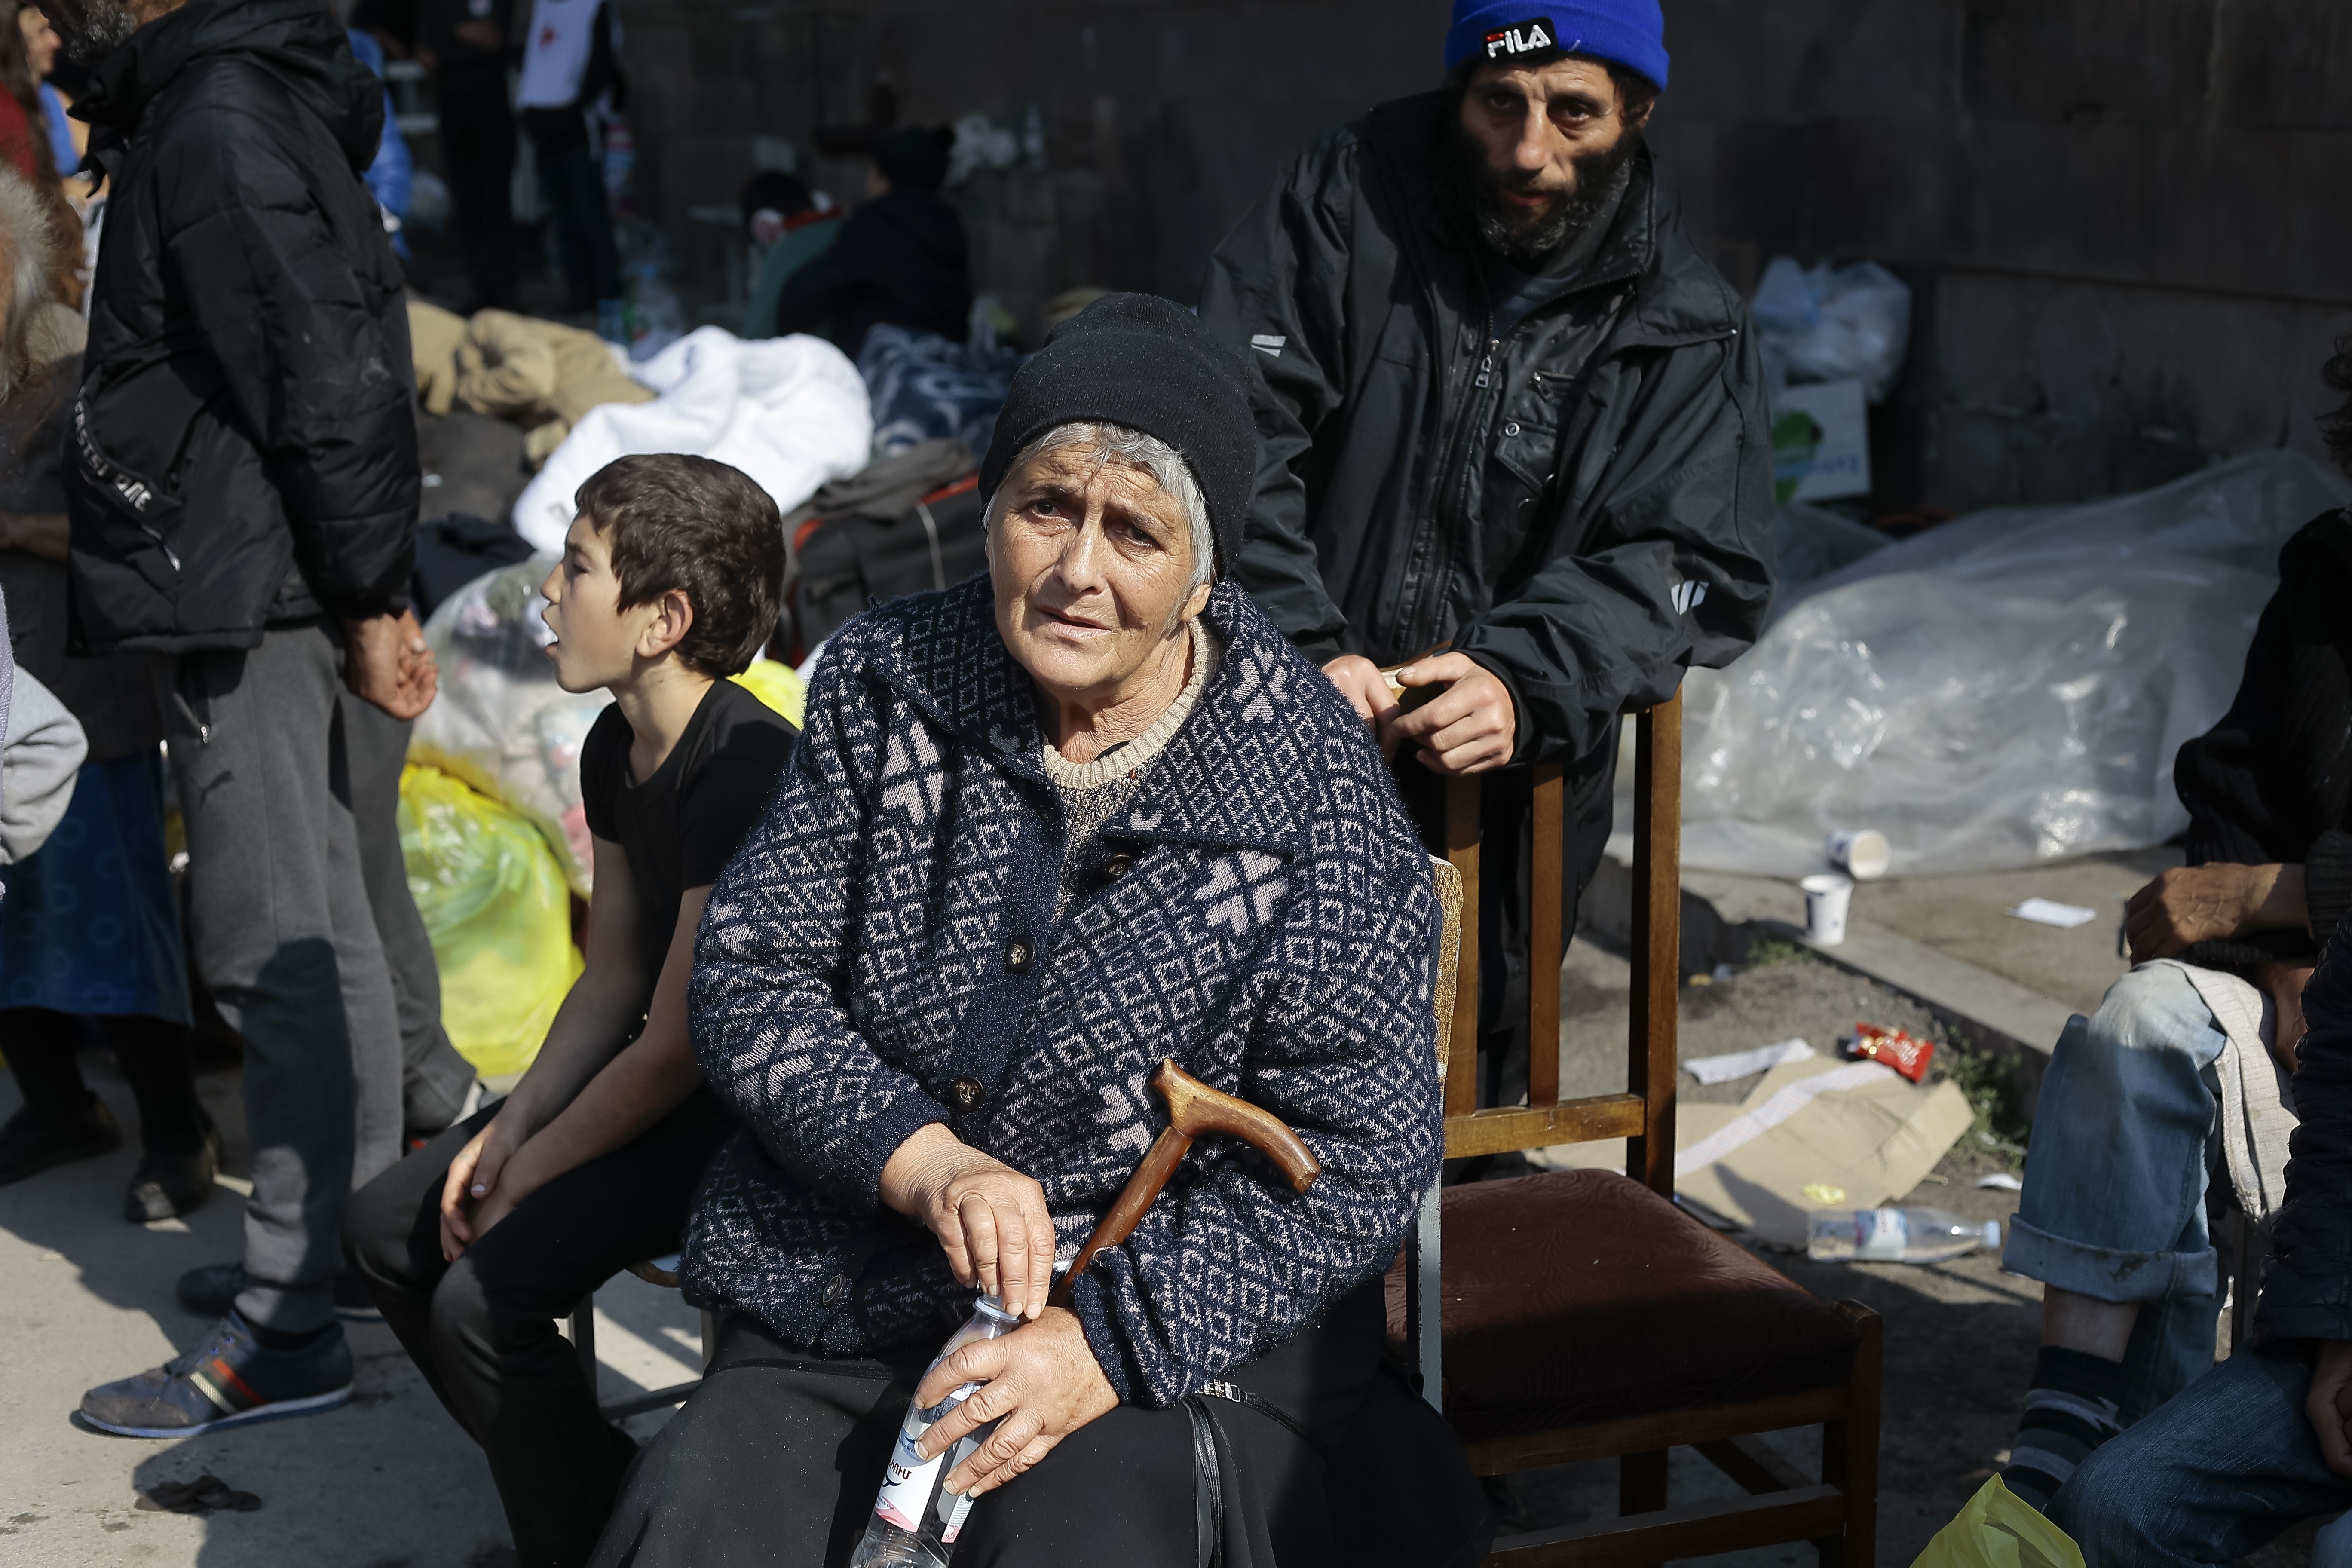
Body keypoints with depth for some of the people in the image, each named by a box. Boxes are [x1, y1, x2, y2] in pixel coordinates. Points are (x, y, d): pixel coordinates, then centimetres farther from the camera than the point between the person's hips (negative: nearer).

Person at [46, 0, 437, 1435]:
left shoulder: (220, 116, -14)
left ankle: (292, 1324, 0)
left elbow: (333, 375, -20)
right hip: (249, 596, 10)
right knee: (322, 934, 16)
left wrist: (370, 597, -16)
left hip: (246, 599, -10)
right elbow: (328, 373, 18)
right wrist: (364, 591, 16)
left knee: (274, 950, -6)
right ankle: (362, 1251, 27)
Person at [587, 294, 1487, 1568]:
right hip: (842, 1303, 3)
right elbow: (746, 974, 1)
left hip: (1178, 1328, -2)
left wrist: (1112, 1341, -19)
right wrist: (924, 1159, -17)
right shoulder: (887, 684, 0)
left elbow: (1360, 1150, -9)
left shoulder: (1316, 794, -10)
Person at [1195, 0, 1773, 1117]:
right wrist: (1302, 653, -24)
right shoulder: (1345, 204, -4)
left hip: (1515, 786, 2)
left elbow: (1690, 568, -7)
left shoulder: (1688, 331, 1)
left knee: (1468, 1088, 12)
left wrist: (1526, 685, -26)